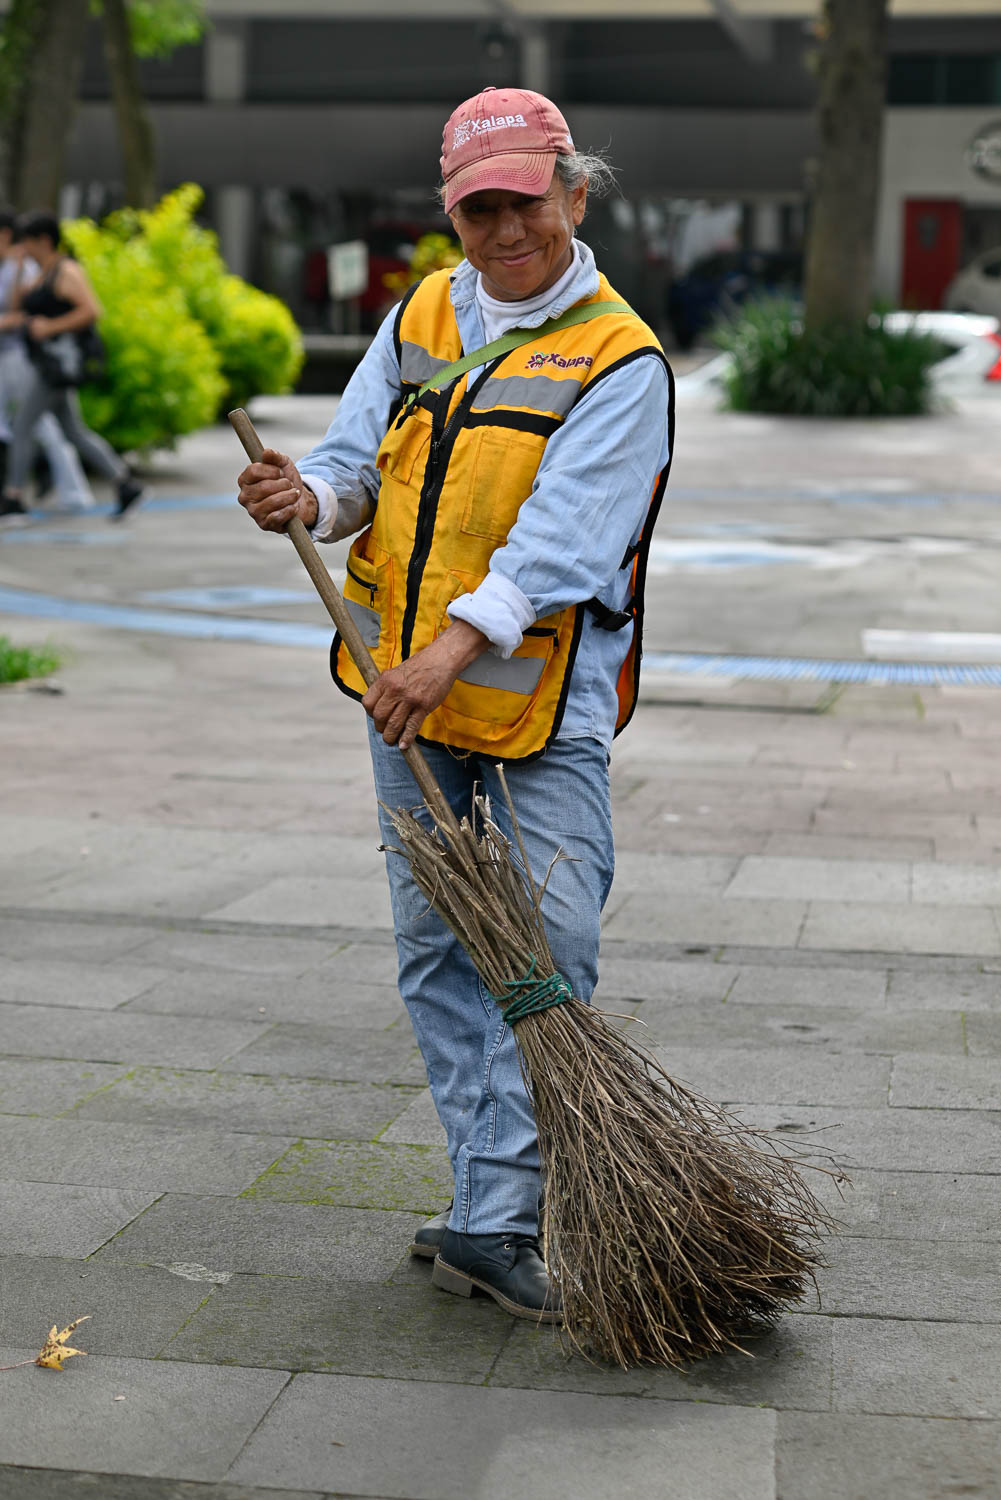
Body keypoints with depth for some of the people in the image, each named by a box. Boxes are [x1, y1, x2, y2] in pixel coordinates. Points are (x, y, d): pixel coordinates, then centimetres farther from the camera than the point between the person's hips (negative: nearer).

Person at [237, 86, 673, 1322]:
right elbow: (361, 455, 6)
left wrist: (457, 644, -33)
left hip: (543, 704, -5)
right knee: (436, 951, 9)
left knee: (547, 953, -11)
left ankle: (491, 1222, -5)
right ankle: (497, 1201, 20)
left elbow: (559, 537, -21)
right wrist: (310, 495, -19)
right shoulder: (419, 319, 10)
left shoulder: (620, 360, -9)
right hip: (408, 692, 6)